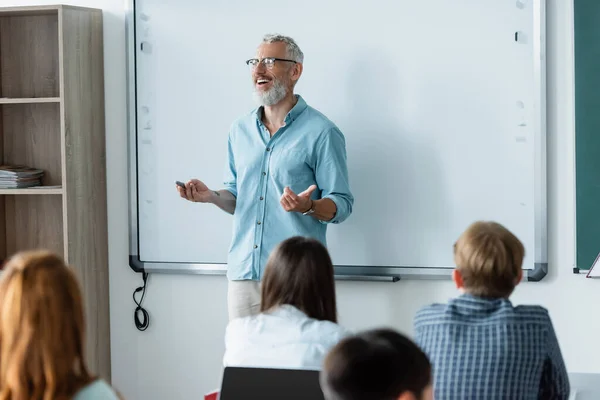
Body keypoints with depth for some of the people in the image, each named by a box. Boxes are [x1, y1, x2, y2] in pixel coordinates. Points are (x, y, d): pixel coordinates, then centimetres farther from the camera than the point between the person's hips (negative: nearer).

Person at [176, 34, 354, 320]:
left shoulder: (321, 133, -4)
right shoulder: (240, 130, 14)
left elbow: (341, 205, -6)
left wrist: (309, 206, -25)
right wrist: (211, 196, 2)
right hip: (244, 272, 5)